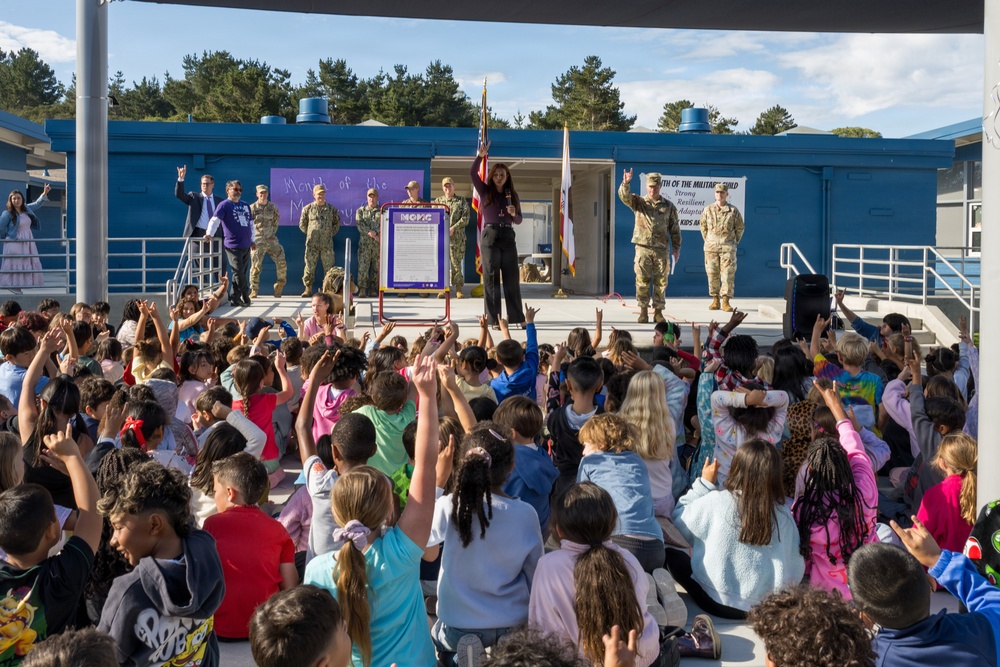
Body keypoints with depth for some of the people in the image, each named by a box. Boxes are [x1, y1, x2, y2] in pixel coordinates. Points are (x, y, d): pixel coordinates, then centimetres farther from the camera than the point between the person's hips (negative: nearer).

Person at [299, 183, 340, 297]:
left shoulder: (331, 209, 8)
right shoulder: (307, 208, 5)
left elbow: (337, 223, 19)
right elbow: (302, 224, 14)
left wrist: (331, 234, 11)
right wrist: (310, 234, 9)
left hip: (327, 244, 1)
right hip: (312, 244, -1)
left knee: (329, 267, 1)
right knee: (309, 266, -1)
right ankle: (308, 289, 4)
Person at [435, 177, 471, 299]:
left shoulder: (462, 201, 8)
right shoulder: (438, 201, 14)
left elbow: (465, 218, -1)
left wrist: (453, 228, -12)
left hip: (457, 237, -1)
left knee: (456, 262, -2)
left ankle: (459, 289, 5)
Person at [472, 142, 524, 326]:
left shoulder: (512, 195, 12)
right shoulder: (485, 191, 6)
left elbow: (519, 220, 13)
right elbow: (473, 173, -8)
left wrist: (513, 214, -8)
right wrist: (480, 156, -19)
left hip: (508, 236, 2)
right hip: (490, 236, -2)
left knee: (512, 277, 3)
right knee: (491, 278, 0)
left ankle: (517, 317, 8)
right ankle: (493, 319, 2)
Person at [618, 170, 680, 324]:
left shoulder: (668, 206, 8)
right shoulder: (638, 202, 7)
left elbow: (674, 229, 10)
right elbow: (624, 196, -12)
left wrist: (676, 248, 5)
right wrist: (626, 184, -32)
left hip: (661, 249, 1)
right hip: (643, 248, -1)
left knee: (660, 282, 3)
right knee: (642, 281, 0)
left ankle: (658, 311, 12)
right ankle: (643, 311, 7)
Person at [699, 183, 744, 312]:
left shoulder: (733, 211, 2)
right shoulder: (708, 210, 5)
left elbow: (740, 227, 12)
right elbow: (703, 226, 16)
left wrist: (734, 241, 9)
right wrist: (707, 241, 12)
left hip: (728, 247, -1)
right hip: (711, 247, 2)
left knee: (728, 274, -5)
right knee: (712, 274, 2)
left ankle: (726, 301, -3)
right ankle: (715, 300, 10)